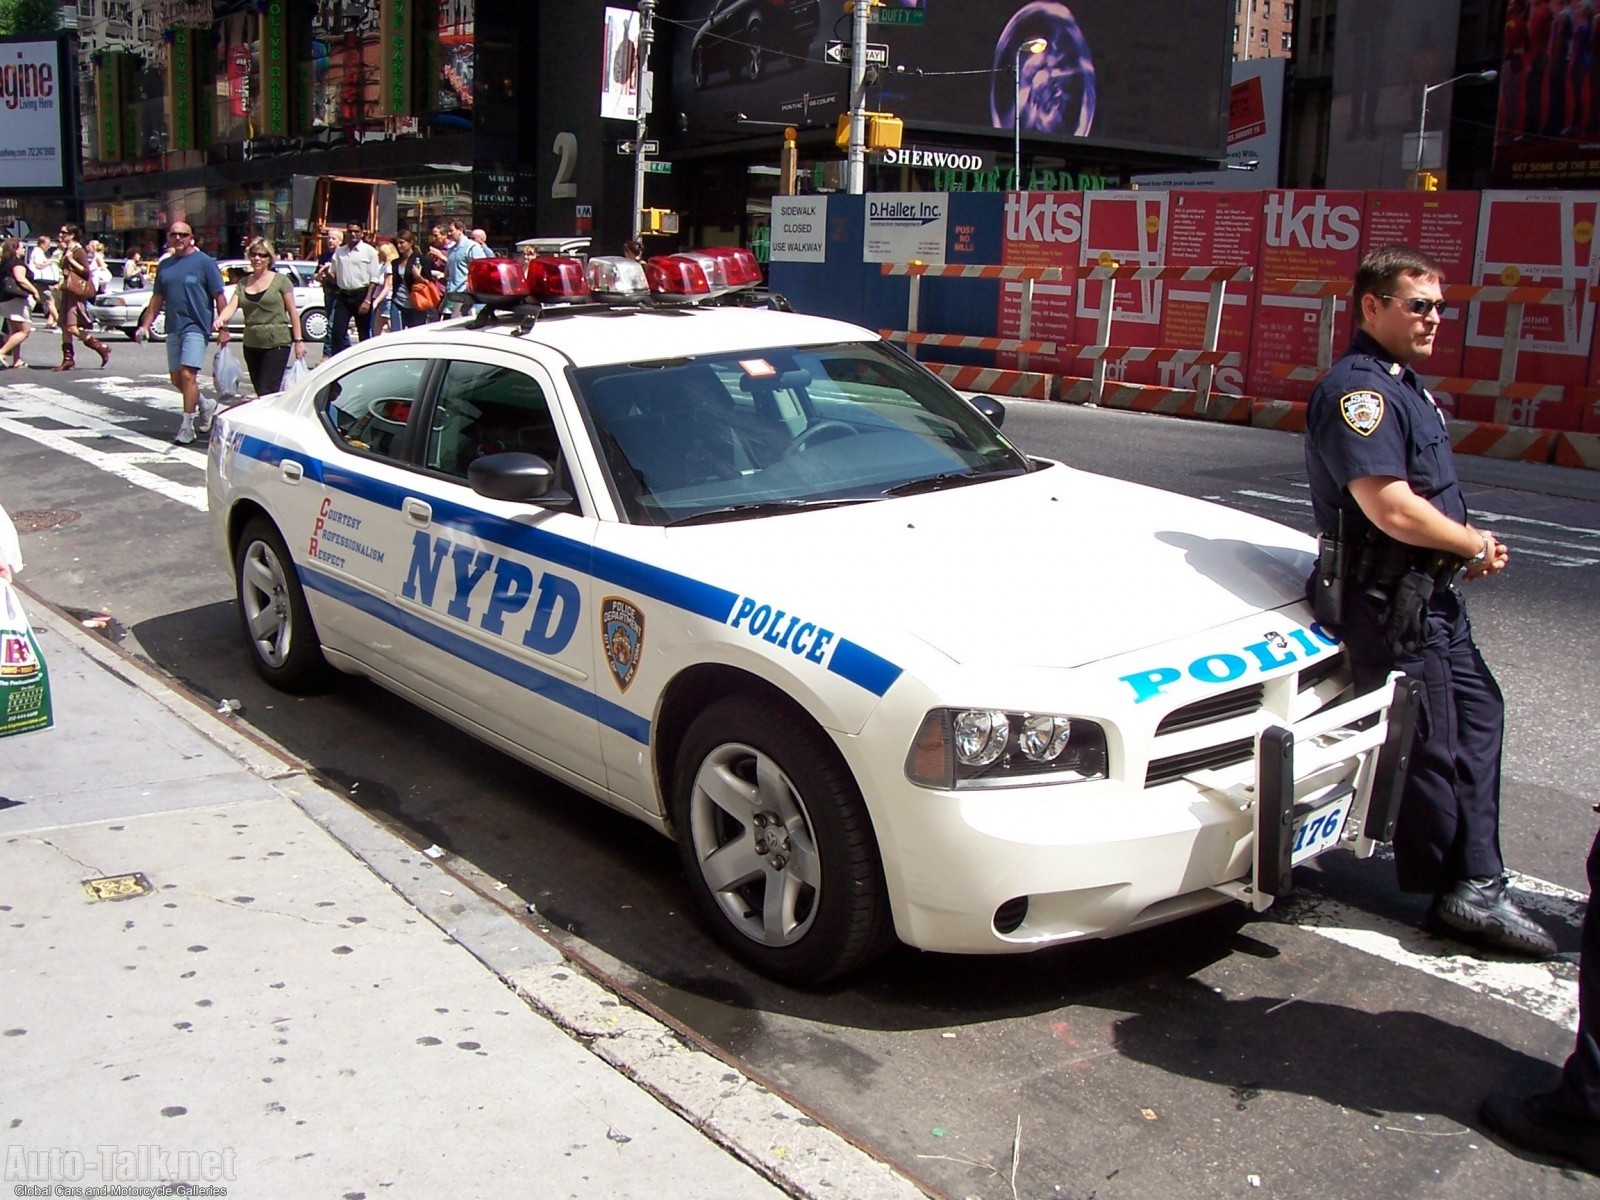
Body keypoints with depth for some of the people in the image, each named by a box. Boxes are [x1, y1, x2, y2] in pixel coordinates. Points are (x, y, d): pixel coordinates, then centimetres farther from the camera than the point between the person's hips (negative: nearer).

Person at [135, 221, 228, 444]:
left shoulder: (205, 262, -4)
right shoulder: (164, 265, 13)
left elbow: (219, 296, -6)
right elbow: (157, 298, 18)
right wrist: (145, 325, 11)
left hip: (196, 326, -7)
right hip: (173, 328, 7)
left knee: (187, 374, -13)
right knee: (176, 377, 11)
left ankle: (186, 426, -7)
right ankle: (205, 405, 33)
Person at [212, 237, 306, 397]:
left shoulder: (280, 280, 0)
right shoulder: (243, 283, 12)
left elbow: (293, 312, 0)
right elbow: (231, 307, 0)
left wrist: (298, 340, -6)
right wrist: (220, 320, -22)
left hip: (276, 343, -5)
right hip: (251, 345, 5)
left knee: (267, 393, -13)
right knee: (260, 392, 10)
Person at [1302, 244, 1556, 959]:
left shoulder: (1401, 385, 15)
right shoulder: (1358, 389, -18)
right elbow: (1391, 509, -27)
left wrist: (1471, 548, 5)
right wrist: (1475, 543, -10)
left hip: (1431, 592, 11)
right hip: (1388, 598, -11)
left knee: (1477, 715, 14)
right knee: (1432, 745, 0)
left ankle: (1475, 885, 21)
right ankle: (1464, 893, 15)